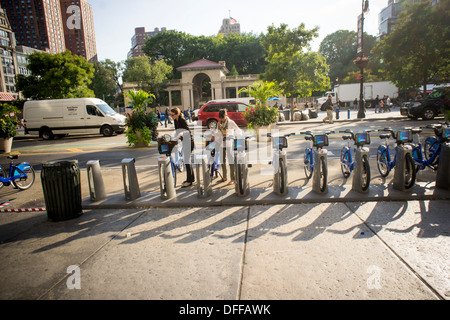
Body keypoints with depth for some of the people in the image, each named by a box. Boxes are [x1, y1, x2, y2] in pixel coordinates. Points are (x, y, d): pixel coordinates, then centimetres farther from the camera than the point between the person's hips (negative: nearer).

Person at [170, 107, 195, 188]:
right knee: (186, 160, 14)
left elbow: (188, 131, -28)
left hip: (188, 141, -9)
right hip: (183, 142, 9)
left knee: (187, 160, -7)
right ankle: (192, 178, 26)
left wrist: (182, 133, -44)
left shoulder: (182, 120, -19)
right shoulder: (175, 121, 6)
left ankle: (189, 181, -1)